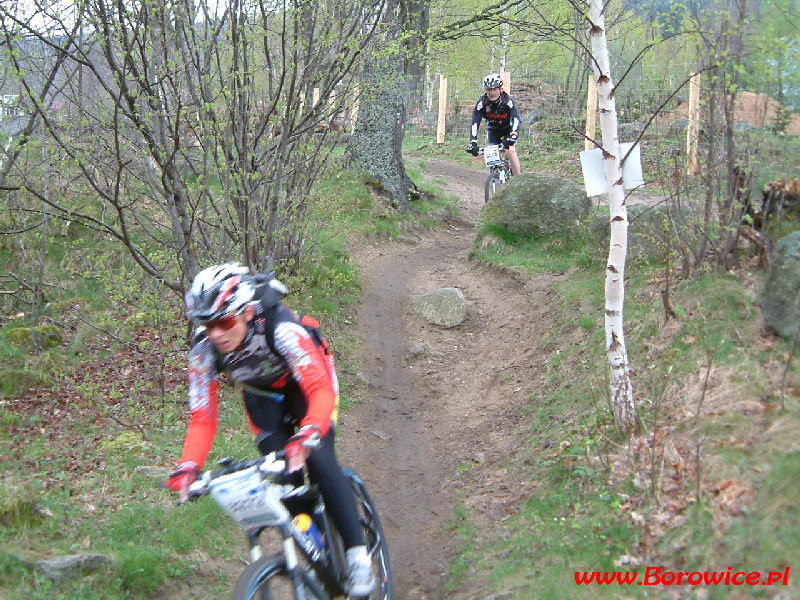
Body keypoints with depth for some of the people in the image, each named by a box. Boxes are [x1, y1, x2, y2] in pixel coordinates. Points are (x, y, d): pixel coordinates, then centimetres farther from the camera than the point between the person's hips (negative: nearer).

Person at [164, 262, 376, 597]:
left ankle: (357, 556, -14)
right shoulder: (204, 350, -28)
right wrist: (187, 468, -38)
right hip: (262, 393, 4)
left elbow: (321, 392, -47)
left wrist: (305, 437, -64)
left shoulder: (281, 329, -41)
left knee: (318, 460, -22)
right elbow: (202, 419, -23)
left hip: (306, 384, -4)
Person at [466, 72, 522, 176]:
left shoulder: (508, 101, -30)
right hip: (493, 130, 2)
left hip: (508, 129, -2)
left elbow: (516, 120, -41)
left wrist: (512, 137, -58)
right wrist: (473, 143, -45)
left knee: (510, 152, -23)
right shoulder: (482, 103, -25)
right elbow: (475, 123, -31)